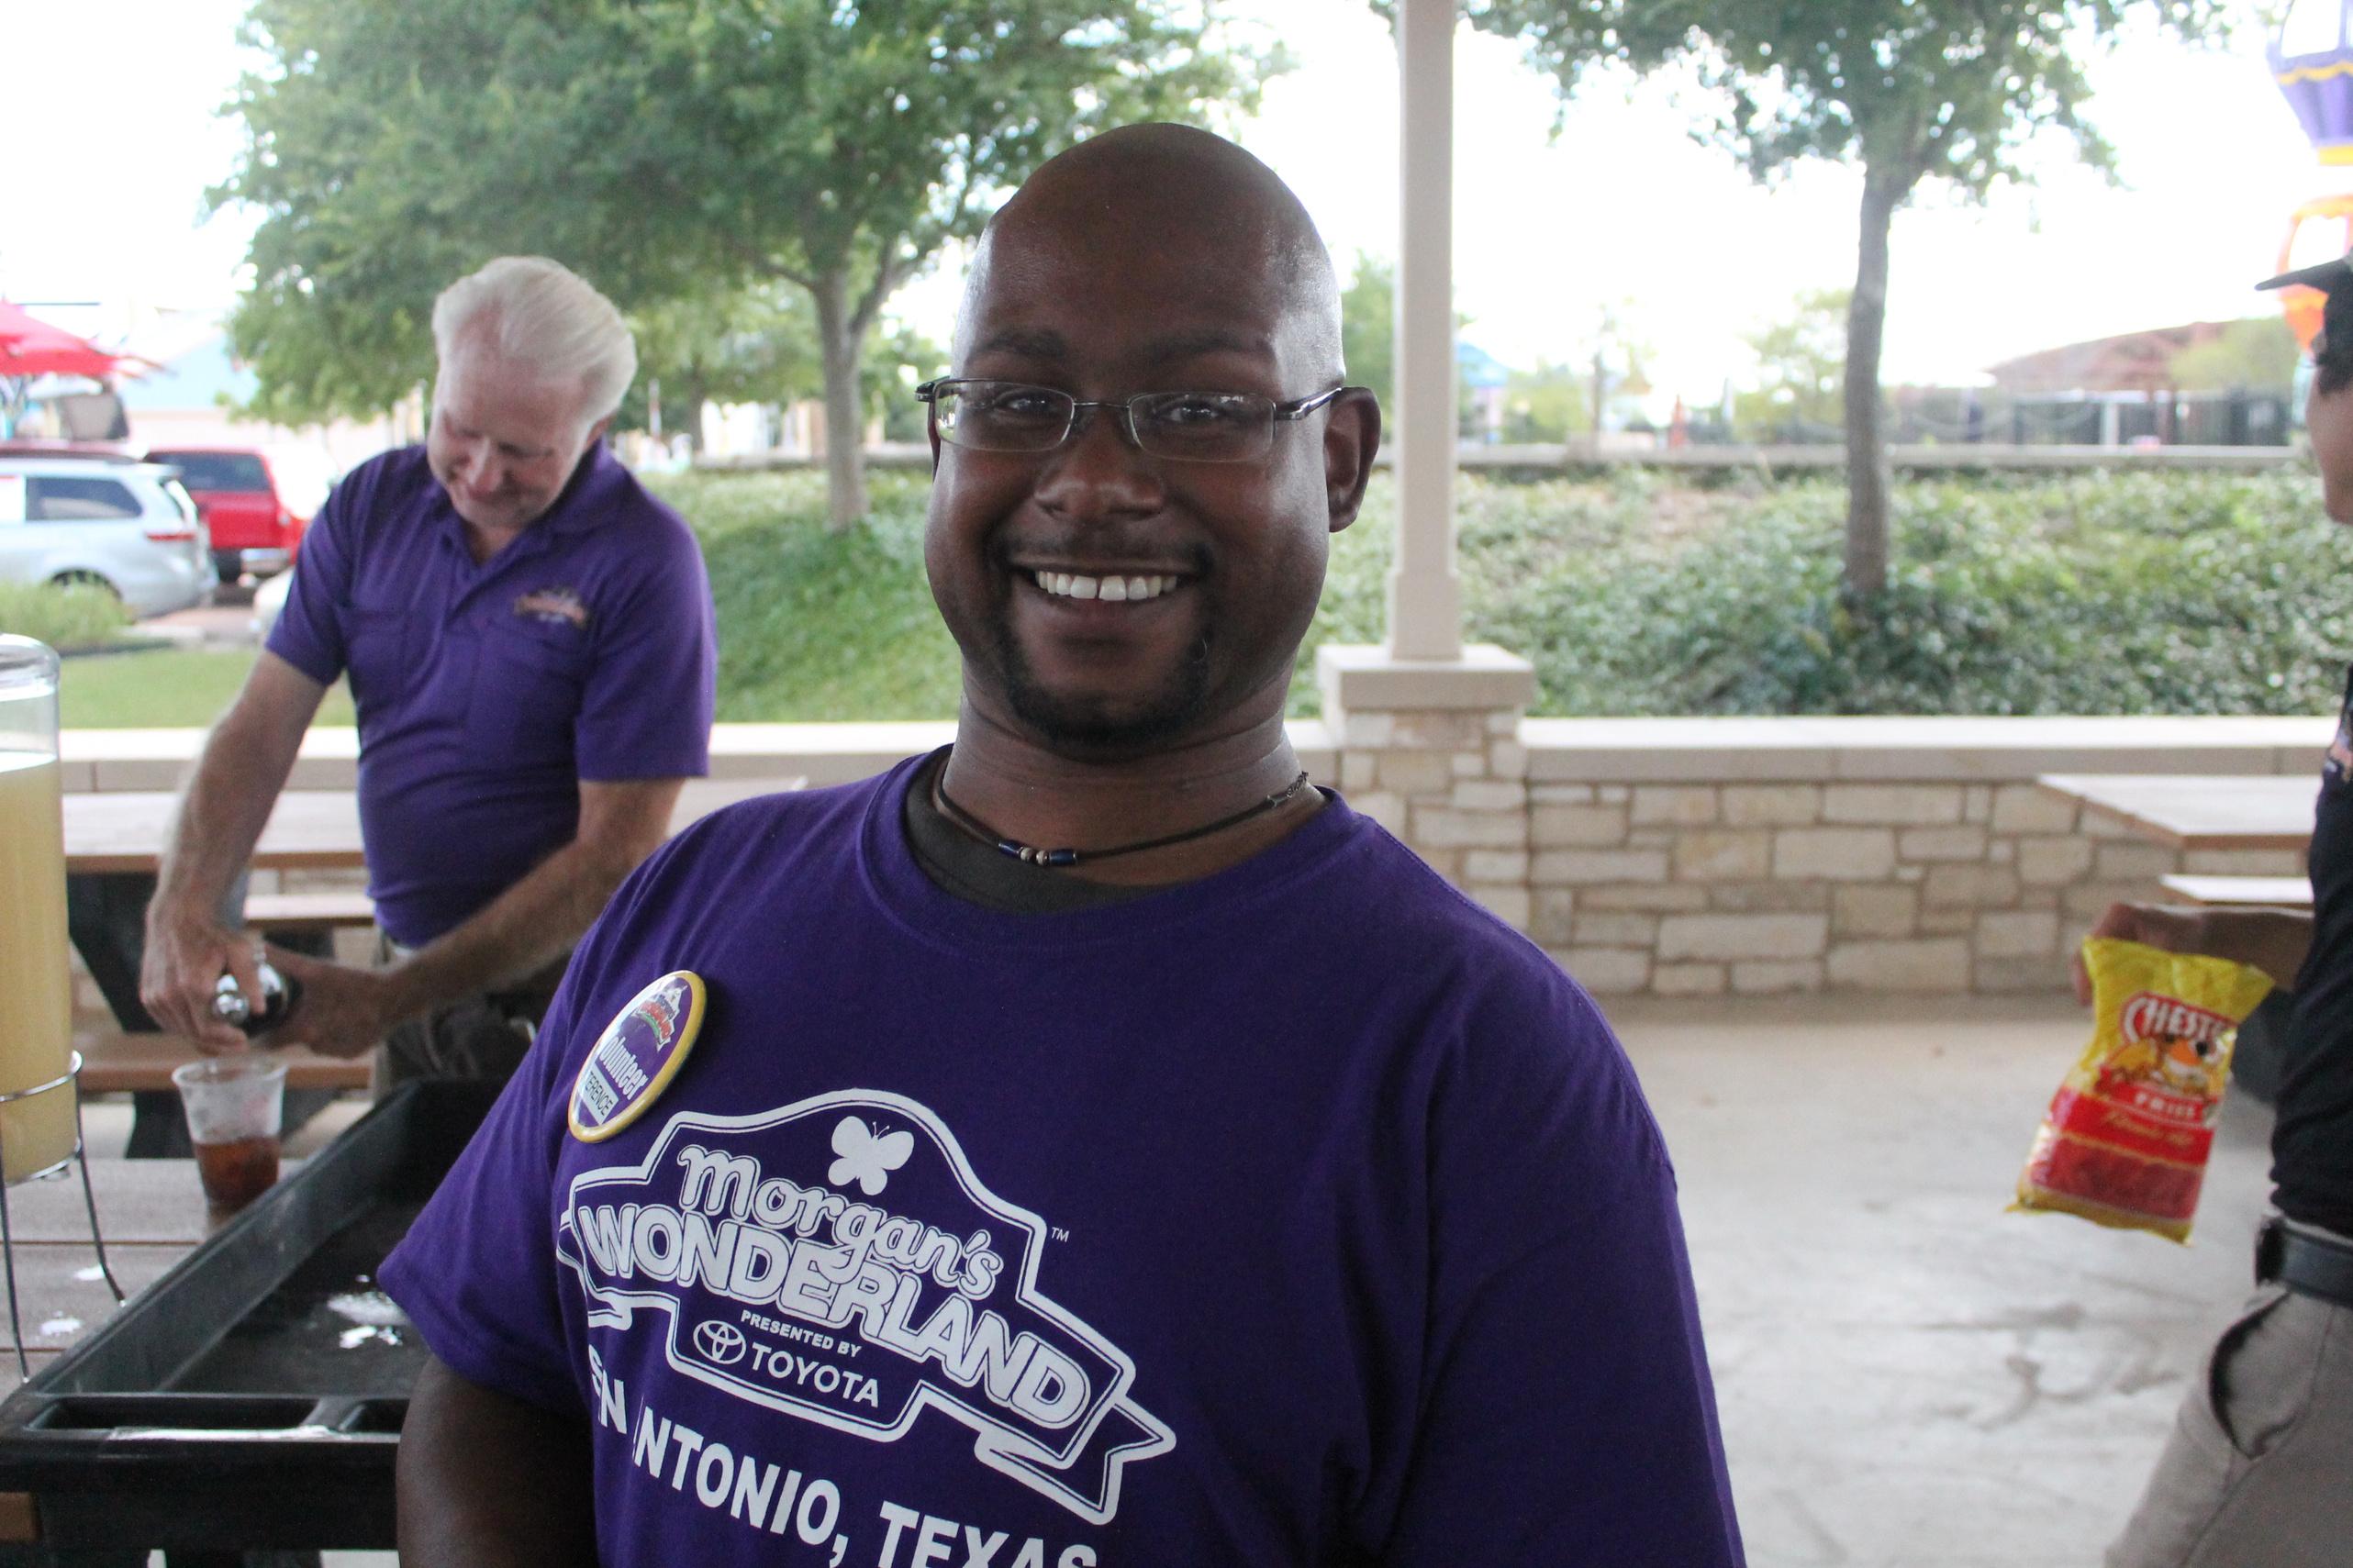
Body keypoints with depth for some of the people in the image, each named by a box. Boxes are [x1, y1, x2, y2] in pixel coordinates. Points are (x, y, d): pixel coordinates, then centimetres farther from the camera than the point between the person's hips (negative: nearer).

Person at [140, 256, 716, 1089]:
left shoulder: (643, 559, -18)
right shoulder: (371, 504, 0)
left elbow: (618, 852, -19)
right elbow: (260, 728, -1)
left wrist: (391, 999, -19)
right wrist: (182, 912, -19)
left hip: (567, 994, -5)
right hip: (415, 971, 5)